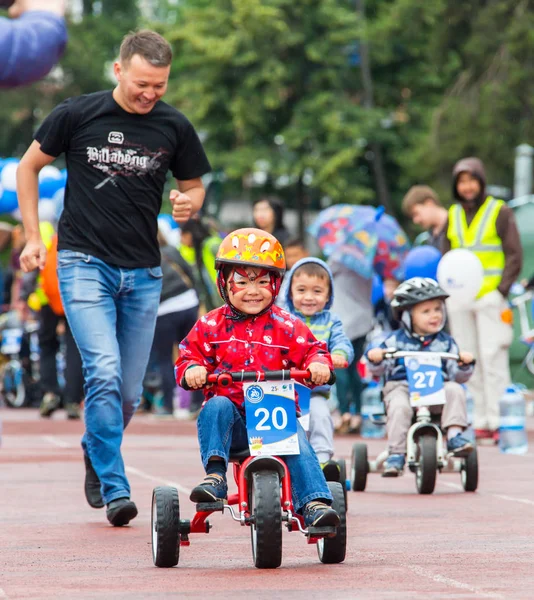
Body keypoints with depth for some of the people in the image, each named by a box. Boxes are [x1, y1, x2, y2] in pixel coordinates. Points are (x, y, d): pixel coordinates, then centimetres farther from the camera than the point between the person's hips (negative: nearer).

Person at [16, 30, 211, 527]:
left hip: (143, 272, 3)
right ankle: (114, 488, -14)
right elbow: (28, 166, 8)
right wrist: (33, 237, 4)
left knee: (128, 390, 7)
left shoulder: (174, 127, 1)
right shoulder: (77, 115, -4)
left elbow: (194, 186, 15)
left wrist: (189, 203, -10)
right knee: (104, 373, -19)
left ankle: (96, 453, 37)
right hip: (84, 262, -3)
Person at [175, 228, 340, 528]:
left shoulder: (287, 326, 6)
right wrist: (192, 370, -17)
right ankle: (215, 475, -33)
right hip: (232, 418, 1)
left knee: (297, 440, -27)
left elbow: (312, 350, 5)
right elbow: (189, 355, 7)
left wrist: (318, 365, -19)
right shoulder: (211, 326, 7)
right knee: (216, 406, -31)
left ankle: (315, 503, -32)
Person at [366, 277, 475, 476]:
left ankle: (454, 436, -27)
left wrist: (465, 364, -11)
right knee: (400, 407, -33)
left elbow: (458, 376, 11)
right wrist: (374, 358, -15)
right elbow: (378, 370, 7)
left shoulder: (446, 342, 13)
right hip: (401, 387, -2)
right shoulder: (396, 341, 9)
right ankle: (396, 454, -30)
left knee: (455, 390, -27)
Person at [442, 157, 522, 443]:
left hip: (490, 298, -5)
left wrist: (502, 290, -10)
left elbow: (515, 255, -1)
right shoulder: (452, 216, 15)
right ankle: (479, 422, 7)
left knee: (493, 358, -10)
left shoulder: (500, 212, 2)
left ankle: (497, 422, -10)